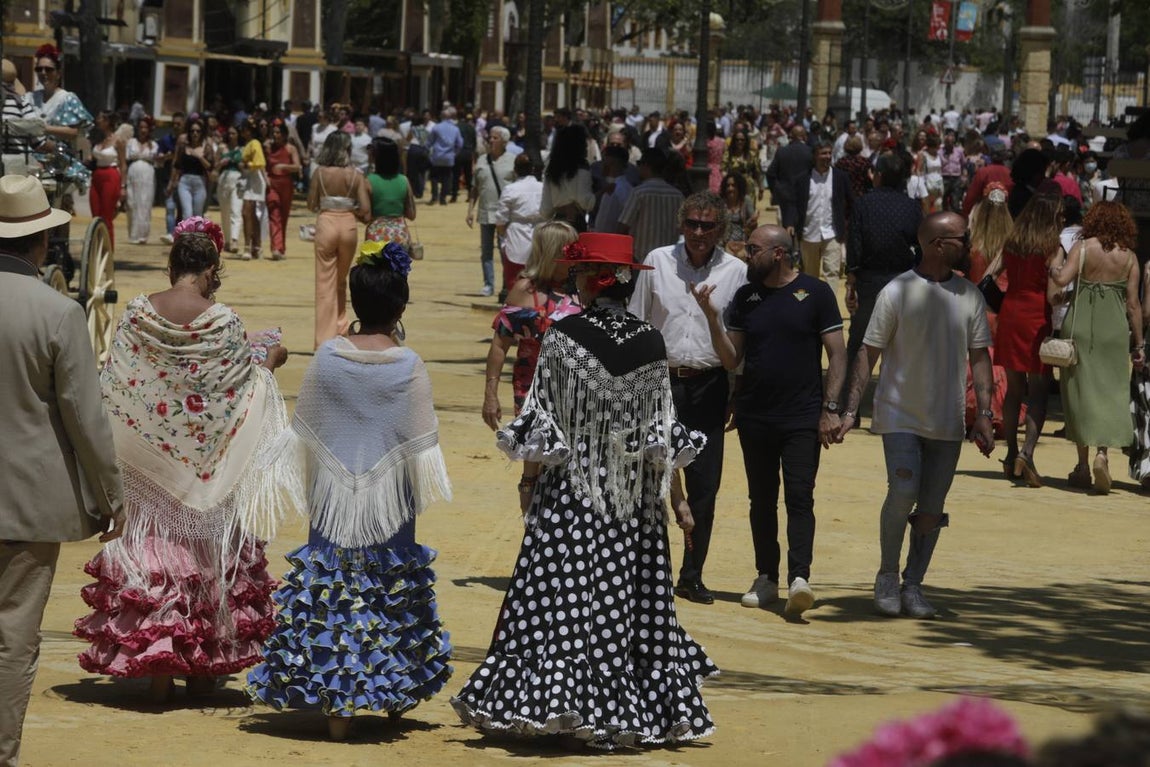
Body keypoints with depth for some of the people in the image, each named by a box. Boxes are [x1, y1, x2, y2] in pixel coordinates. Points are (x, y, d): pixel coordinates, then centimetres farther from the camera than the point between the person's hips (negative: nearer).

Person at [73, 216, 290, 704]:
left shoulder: (137, 315, -7)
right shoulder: (222, 322, -13)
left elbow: (112, 388, -3)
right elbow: (244, 388, -5)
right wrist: (269, 362, 16)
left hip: (149, 464, 1)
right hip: (207, 464, -1)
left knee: (150, 552, 9)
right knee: (207, 558, 13)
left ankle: (156, 671, 7)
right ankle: (203, 668, 18)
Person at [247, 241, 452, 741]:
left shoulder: (327, 357, -5)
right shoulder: (408, 367, -10)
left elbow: (304, 432, 3)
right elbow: (421, 443, -6)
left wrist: (308, 491, 14)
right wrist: (421, 492, 9)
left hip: (333, 500, 1)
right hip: (389, 504, -1)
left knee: (329, 590, 7)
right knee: (391, 593, 14)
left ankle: (335, 706, 4)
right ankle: (396, 694, 25)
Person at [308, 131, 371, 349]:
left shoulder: (320, 173, -6)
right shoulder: (355, 175, -5)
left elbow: (311, 204, -3)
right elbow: (365, 210, -8)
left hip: (326, 224, -1)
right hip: (348, 225, 1)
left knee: (325, 282, 4)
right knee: (341, 280, 22)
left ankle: (325, 337, 1)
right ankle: (340, 326, 29)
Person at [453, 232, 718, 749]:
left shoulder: (563, 337, -12)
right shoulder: (651, 343, -2)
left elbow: (544, 419, -8)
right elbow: (662, 433, 3)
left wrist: (529, 479, 5)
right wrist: (676, 498, 12)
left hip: (572, 490, -3)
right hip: (636, 495, 3)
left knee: (565, 596, 0)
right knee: (630, 598, 9)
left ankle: (562, 700, -2)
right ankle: (639, 708, 13)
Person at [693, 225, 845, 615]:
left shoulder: (815, 293, -3)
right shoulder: (745, 297, 9)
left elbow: (837, 354, -2)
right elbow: (731, 359, 8)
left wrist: (830, 408, -10)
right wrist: (712, 318, -7)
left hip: (802, 417, -5)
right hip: (754, 417, 5)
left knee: (799, 497, -12)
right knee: (762, 499, 10)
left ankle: (799, 576, -21)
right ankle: (766, 578, 18)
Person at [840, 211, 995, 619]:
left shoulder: (969, 295, 5)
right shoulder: (897, 292, -7)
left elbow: (979, 356, 10)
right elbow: (869, 352, -4)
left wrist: (984, 413, 3)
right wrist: (851, 409, -8)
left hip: (947, 421, 4)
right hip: (900, 415, -4)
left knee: (931, 509, 4)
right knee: (903, 493, -17)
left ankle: (912, 585, 17)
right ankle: (887, 576, 2)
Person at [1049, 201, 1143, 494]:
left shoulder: (1083, 247, -4)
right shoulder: (1129, 256, 1)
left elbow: (1061, 279, -16)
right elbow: (1133, 303, 1)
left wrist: (1053, 270, 6)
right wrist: (1138, 343, 7)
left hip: (1081, 322, 0)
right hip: (1114, 326, 0)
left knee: (1081, 390, 7)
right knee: (1111, 390, 5)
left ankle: (1083, 464, 9)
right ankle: (1102, 452, -16)